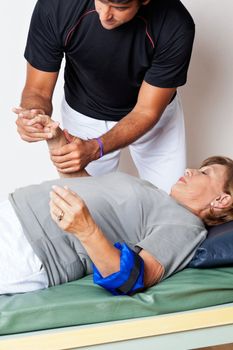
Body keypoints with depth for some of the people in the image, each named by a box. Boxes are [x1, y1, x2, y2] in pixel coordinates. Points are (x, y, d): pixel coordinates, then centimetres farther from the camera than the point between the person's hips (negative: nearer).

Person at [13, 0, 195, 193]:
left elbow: (147, 111, -24)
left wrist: (94, 148, -40)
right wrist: (36, 114, -43)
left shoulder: (175, 26, -33)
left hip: (153, 112, 0)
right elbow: (38, 90, -20)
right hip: (85, 114, 1)